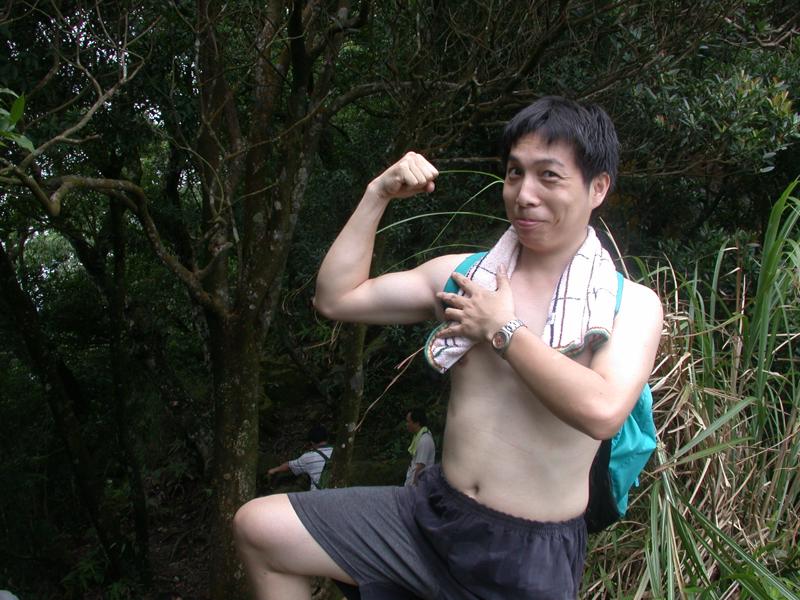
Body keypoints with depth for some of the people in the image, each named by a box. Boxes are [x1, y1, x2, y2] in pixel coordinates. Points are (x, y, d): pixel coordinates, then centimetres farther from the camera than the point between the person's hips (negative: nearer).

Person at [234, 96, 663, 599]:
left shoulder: (632, 305, -8)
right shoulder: (464, 275, 4)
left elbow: (602, 411, -27)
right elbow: (336, 297, 3)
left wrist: (502, 330, -16)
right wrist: (378, 195, -1)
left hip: (532, 557, -4)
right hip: (431, 517, 4)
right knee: (259, 527, -3)